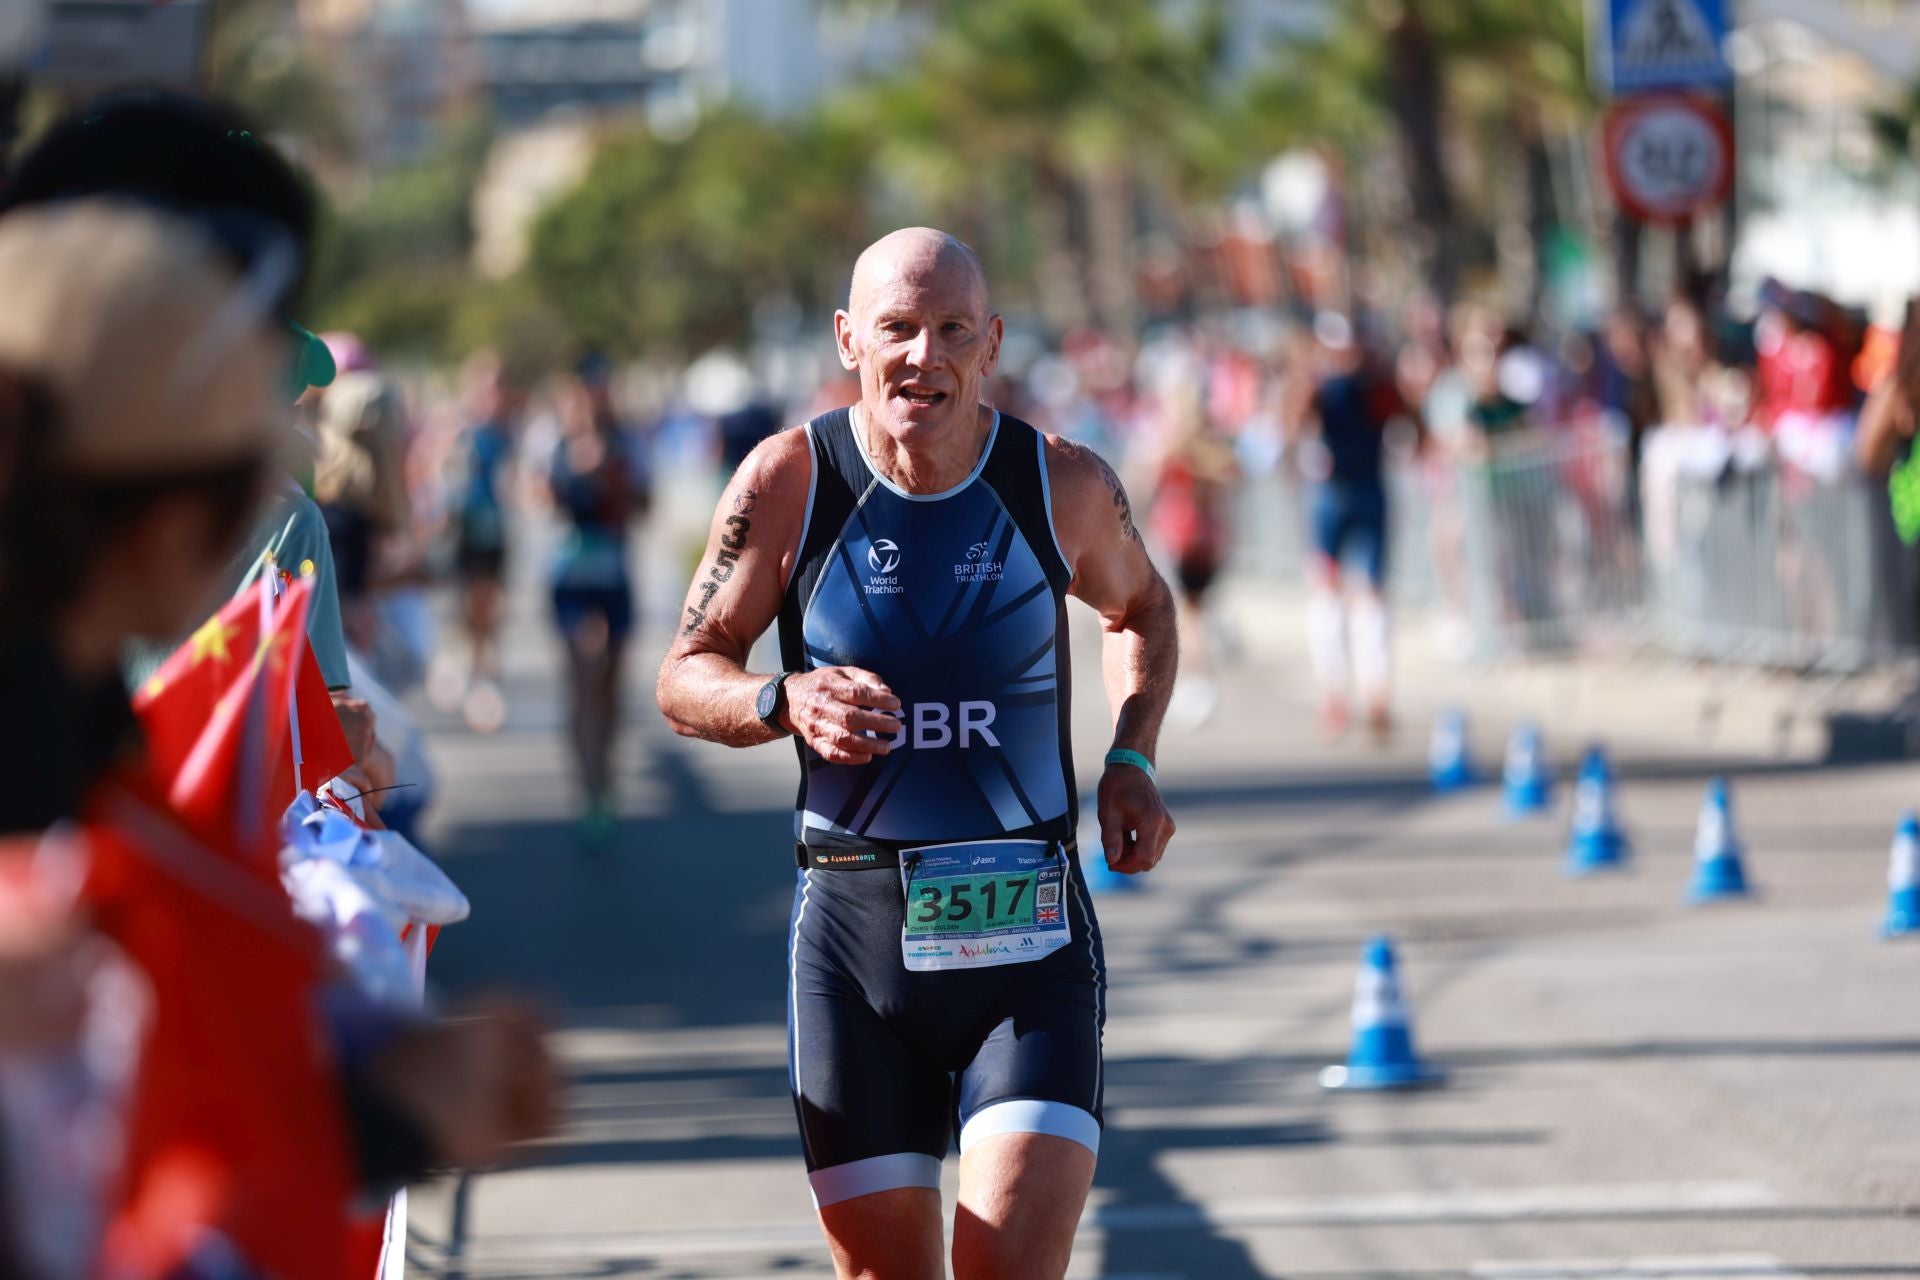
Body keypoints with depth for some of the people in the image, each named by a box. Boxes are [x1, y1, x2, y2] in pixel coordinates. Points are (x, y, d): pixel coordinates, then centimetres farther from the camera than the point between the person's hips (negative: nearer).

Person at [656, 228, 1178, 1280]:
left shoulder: (1065, 485, -1)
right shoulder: (790, 482, -3)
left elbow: (1139, 609, 22)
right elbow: (684, 678, 5)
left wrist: (1132, 762, 6)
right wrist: (786, 702, -16)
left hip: (1029, 928, 0)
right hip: (854, 926, 1)